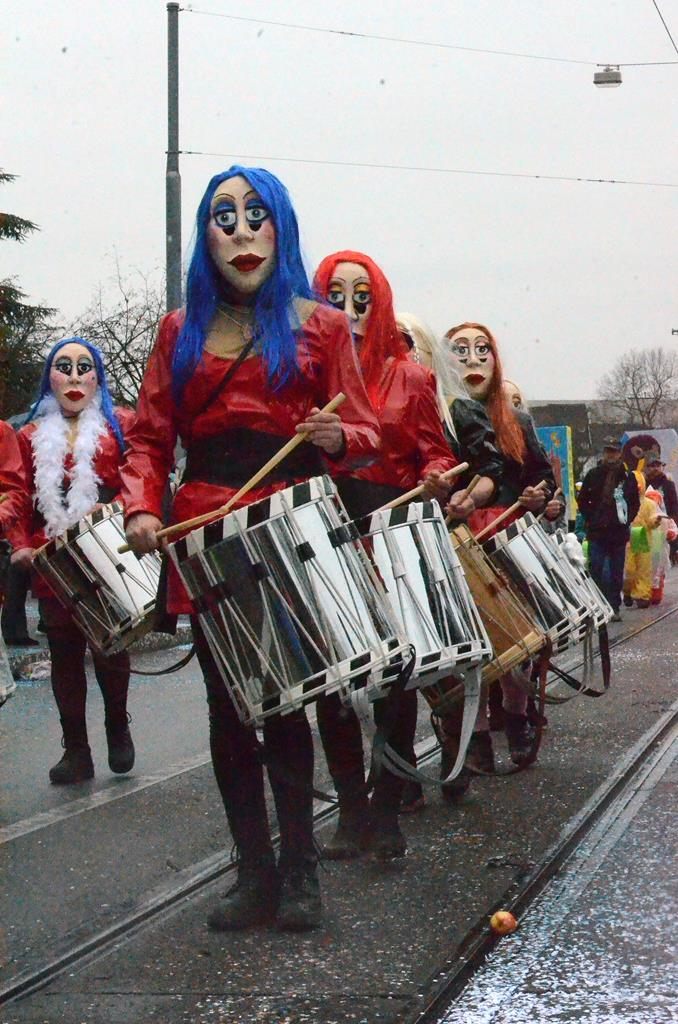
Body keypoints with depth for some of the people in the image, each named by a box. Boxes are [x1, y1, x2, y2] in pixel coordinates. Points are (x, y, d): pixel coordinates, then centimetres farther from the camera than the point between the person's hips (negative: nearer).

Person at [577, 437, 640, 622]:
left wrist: (627, 520, 1)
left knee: (616, 572, 5)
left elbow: (635, 503, 13)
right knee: (596, 571, -4)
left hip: (619, 532, 1)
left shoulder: (628, 477, 7)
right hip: (597, 532, -1)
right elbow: (582, 501, 10)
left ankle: (614, 608, 11)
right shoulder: (593, 475, 5)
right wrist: (591, 519, 0)